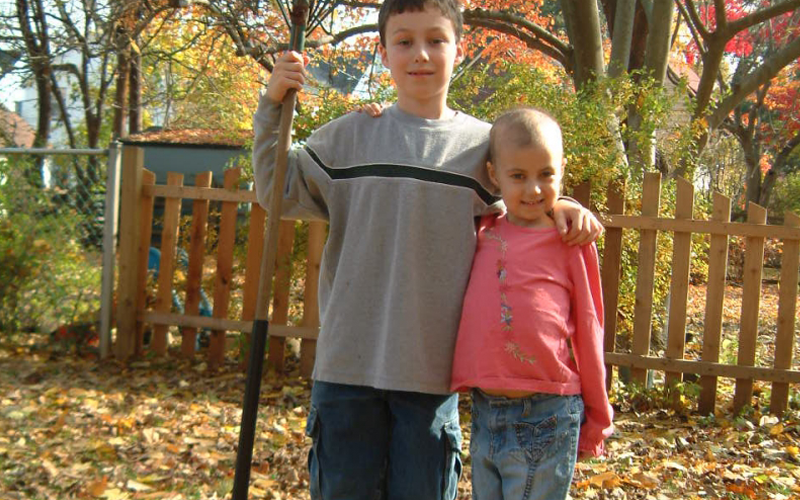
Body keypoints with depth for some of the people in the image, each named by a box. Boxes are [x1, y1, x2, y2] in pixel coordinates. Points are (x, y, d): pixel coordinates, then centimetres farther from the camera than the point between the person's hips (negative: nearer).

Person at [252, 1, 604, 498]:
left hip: (432, 365, 0)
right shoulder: (349, 135, 3)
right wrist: (274, 107, -4)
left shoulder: (484, 145, 3)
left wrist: (559, 205, -2)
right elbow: (278, 192, 5)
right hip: (347, 361, 0)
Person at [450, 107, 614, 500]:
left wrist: (595, 420, 5)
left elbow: (587, 331, 1)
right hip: (485, 412, 4)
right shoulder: (484, 232, 7)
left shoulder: (570, 241, -4)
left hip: (545, 419, -4)